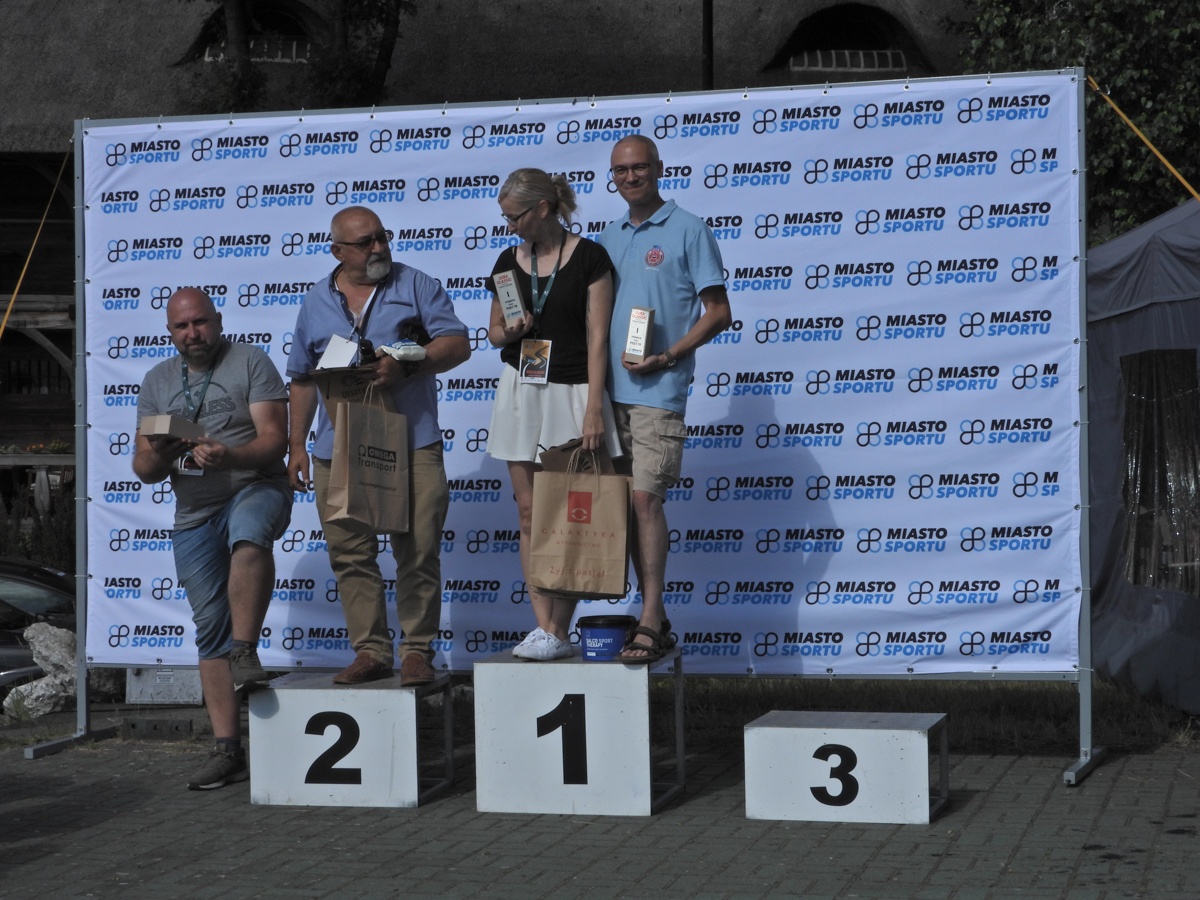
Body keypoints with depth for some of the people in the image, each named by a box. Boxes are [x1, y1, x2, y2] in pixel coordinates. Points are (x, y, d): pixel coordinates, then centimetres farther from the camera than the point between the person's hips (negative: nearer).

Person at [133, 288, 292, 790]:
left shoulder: (251, 362, 2)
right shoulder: (157, 382, 15)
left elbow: (274, 440, -8)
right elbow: (143, 469, 11)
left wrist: (228, 456, -27)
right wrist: (156, 458, -13)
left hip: (256, 489, -4)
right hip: (193, 516, 4)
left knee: (249, 531, -40)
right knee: (210, 628, 1)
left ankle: (245, 652, -35)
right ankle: (227, 749, 2)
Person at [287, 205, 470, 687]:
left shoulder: (417, 287, 7)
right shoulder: (316, 303, 15)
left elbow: (457, 343, -2)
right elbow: (303, 379, 18)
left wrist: (405, 367, -16)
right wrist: (296, 446, 13)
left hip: (412, 444, -2)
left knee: (418, 552, -4)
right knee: (350, 555, 1)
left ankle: (417, 650, 4)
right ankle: (370, 650, 9)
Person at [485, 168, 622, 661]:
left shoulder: (589, 258, -6)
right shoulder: (509, 261, 9)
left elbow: (597, 337, -9)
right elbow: (494, 332, 18)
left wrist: (594, 408, -15)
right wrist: (508, 331, -7)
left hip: (571, 392, -5)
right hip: (520, 391, 5)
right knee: (529, 513, 1)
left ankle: (557, 633, -3)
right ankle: (544, 627, 3)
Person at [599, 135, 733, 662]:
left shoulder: (687, 231, -1)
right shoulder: (609, 239, 17)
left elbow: (718, 312, -4)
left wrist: (667, 357, -14)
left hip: (658, 390, -6)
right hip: (612, 388, 6)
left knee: (644, 498, -13)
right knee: (629, 503, 7)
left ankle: (650, 625, -11)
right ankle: (655, 616, 15)